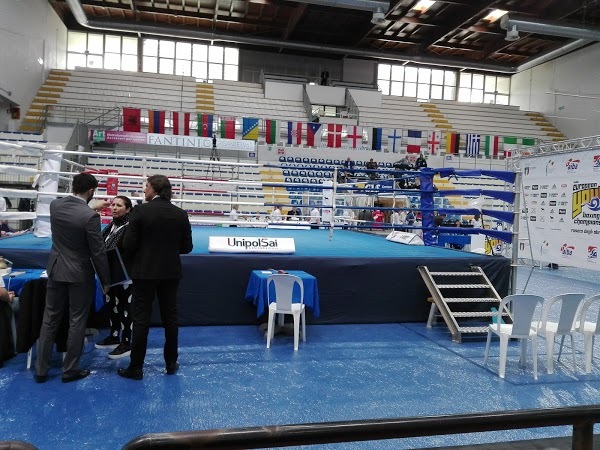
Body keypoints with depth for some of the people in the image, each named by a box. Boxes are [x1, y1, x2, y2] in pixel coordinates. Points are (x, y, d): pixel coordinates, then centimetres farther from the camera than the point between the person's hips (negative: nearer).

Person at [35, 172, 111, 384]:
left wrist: (92, 208, 23)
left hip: (56, 269, 6)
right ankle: (69, 369, 16)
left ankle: (41, 369, 22)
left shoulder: (55, 205, -4)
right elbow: (98, 252, -17)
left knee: (50, 319, 14)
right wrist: (105, 280, -7)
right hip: (80, 274, -6)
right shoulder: (90, 216, -22)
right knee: (77, 322, 7)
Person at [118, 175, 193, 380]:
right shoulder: (181, 214, -2)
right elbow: (187, 247, 1)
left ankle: (136, 367, 13)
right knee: (170, 318, 13)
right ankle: (171, 363, 23)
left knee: (141, 320, 5)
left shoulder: (140, 210, -12)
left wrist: (144, 247, 9)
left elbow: (128, 244, -12)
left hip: (145, 272, -3)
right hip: (171, 273, 3)